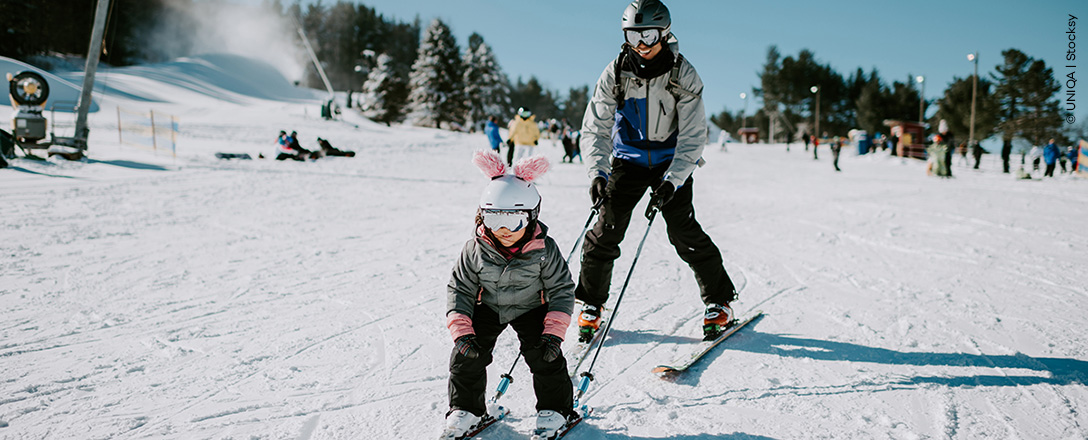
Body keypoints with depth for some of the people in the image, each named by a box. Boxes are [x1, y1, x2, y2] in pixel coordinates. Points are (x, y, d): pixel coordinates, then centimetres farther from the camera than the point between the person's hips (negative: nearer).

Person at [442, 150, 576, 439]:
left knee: (543, 355, -15)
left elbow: (562, 290, -14)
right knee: (468, 353, -9)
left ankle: (554, 408, 8)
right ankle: (465, 409, 11)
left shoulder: (544, 250, -23)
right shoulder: (475, 250, -20)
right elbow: (459, 290, -11)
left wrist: (554, 333, -23)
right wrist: (461, 332, -21)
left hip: (530, 308, -1)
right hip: (487, 307, 2)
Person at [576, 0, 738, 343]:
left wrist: (672, 182, -31)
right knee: (608, 228, -8)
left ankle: (719, 302, 6)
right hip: (628, 158, 2)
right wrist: (597, 173, -28)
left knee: (683, 231, -12)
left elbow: (693, 136, -19)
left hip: (672, 160, -1)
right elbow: (595, 128, -13)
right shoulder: (615, 73, -14)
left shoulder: (684, 76, -18)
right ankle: (591, 303, 10)